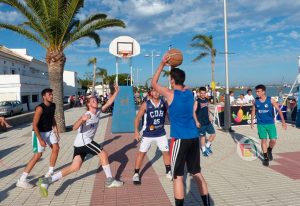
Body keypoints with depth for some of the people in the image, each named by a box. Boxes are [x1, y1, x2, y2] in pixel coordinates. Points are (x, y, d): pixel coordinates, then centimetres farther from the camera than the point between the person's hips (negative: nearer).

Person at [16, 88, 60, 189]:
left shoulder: (53, 106, -1)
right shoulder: (40, 108, -25)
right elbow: (34, 125, -24)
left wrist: (56, 130, 7)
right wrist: (40, 139, -25)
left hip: (49, 131, 8)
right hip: (39, 133, -8)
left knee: (56, 148, 6)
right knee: (38, 155, -10)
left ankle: (50, 172, 21)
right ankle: (22, 180, -3)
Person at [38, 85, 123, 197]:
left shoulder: (98, 112, 9)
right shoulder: (87, 115, -15)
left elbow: (108, 103, 14)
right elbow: (74, 127, -28)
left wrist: (116, 92, 9)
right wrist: (82, 119, -46)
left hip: (81, 143, 9)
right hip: (84, 141, -9)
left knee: (75, 167, 4)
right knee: (104, 154, -4)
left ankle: (47, 180, 2)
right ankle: (110, 180, 7)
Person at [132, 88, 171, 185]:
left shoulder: (164, 103, -5)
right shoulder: (145, 104, -12)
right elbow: (137, 118, -6)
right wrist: (136, 131, -13)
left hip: (161, 133, 3)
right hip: (147, 134, -3)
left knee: (166, 151, 9)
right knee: (141, 153, 0)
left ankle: (168, 171, 28)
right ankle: (136, 174, 13)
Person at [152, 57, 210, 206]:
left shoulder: (170, 94, -9)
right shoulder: (190, 93, 7)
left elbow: (153, 83, 6)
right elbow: (182, 85, 31)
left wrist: (162, 64, 9)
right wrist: (175, 68, 27)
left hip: (180, 139, -6)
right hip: (194, 137, 7)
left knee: (178, 176, 3)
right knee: (197, 173, 17)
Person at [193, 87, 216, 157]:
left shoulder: (206, 100, 8)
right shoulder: (197, 101, -11)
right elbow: (194, 112, -14)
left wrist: (209, 117, 17)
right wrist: (196, 121, -20)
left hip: (207, 121, 6)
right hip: (201, 122, -6)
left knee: (213, 134, 7)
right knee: (202, 136, 3)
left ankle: (207, 146, 25)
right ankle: (204, 150, 19)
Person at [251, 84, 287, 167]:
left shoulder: (270, 100, -9)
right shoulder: (255, 101, -2)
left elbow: (278, 110, -6)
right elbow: (253, 112, 9)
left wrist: (283, 121, -9)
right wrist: (252, 122, 8)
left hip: (270, 123, -1)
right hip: (261, 124, 1)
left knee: (273, 140, -4)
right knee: (263, 140, 2)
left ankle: (269, 151, 28)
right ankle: (265, 158, 16)